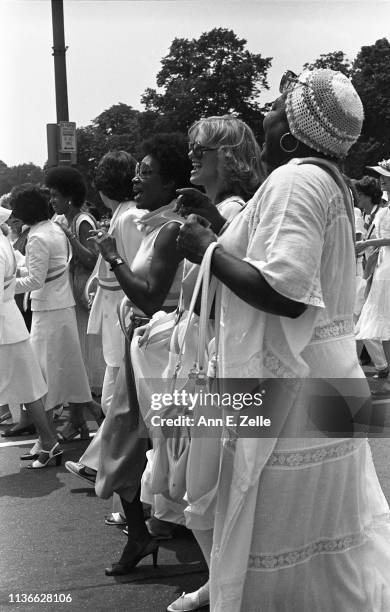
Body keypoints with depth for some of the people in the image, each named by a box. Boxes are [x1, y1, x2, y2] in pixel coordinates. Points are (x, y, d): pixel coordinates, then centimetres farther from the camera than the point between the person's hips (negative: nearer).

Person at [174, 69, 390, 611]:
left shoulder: (294, 180, -17)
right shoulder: (329, 181, 13)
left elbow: (286, 293, -27)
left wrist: (208, 250, -15)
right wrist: (219, 234, 15)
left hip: (294, 397, -10)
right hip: (325, 385, 10)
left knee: (277, 559, 2)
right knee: (335, 556, 19)